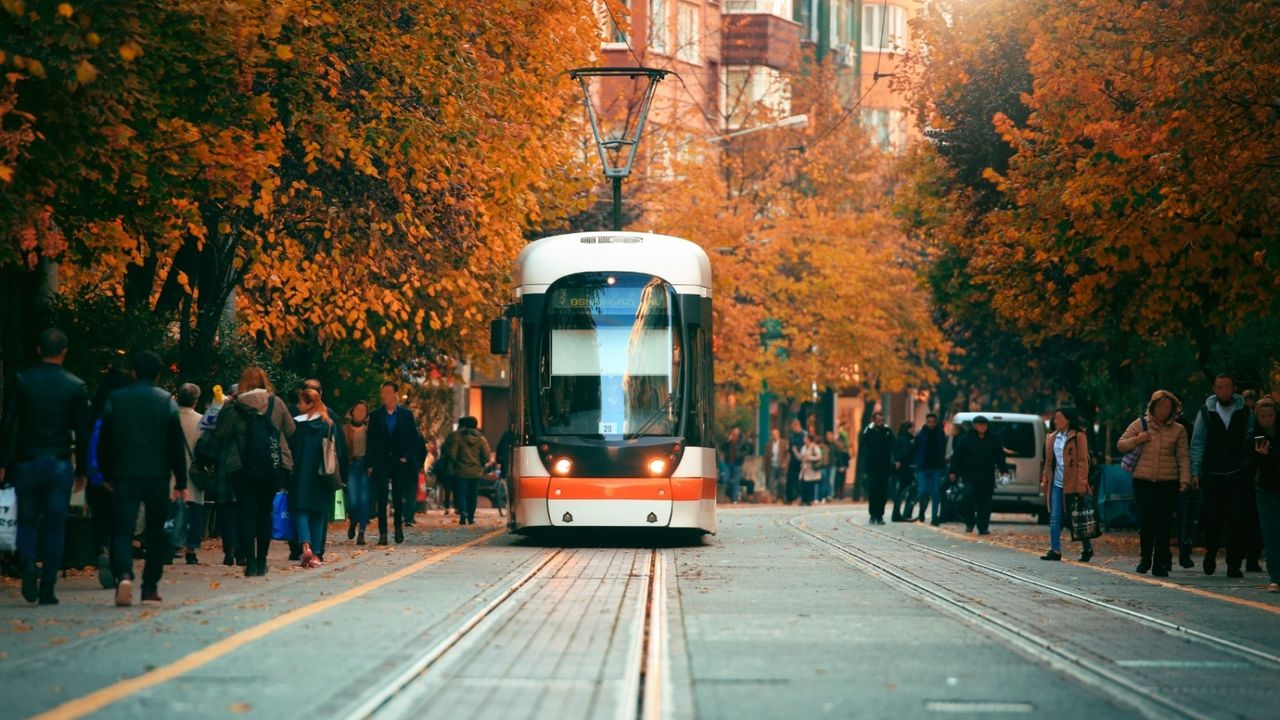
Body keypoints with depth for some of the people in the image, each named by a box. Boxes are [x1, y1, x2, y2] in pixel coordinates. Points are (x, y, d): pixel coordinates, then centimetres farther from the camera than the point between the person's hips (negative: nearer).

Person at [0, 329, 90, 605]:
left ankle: (29, 567, -14)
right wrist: (82, 471, 9)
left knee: (27, 521, 12)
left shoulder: (22, 381, -3)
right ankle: (47, 589, 2)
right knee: (55, 526, 5)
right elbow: (82, 433, 1)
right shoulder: (76, 386, -1)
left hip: (27, 463, 0)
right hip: (60, 465, 0)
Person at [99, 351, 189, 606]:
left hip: (124, 477, 0)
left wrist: (108, 475, 14)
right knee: (155, 533, 13)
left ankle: (123, 575, -28)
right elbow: (177, 446, 1)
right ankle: (150, 587, 13)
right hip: (158, 477, 0)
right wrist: (181, 482, 6)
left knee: (122, 531, -3)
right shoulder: (166, 401, 0)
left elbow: (105, 442, 5)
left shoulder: (115, 400, 2)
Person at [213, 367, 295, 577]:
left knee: (246, 512, 2)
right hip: (274, 467, 2)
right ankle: (261, 562, 13)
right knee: (265, 512, 12)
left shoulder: (234, 407, -7)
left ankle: (250, 562, -8)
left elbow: (220, 433, -3)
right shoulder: (276, 403, -1)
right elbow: (290, 430, 4)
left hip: (243, 467, -2)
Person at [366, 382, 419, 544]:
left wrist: (406, 456, -5)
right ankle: (383, 534, -6)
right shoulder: (376, 416, 6)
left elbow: (414, 438, 6)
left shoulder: (406, 415, 5)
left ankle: (398, 528, 23)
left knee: (399, 498, 5)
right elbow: (370, 441, 5)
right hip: (381, 462, 0)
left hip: (400, 462, 0)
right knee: (381, 499, -5)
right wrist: (370, 464, -2)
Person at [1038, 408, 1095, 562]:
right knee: (1055, 518, 0)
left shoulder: (1079, 437, -5)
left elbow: (1083, 461, -9)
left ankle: (1087, 549, 16)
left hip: (1072, 484, -6)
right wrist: (1045, 481, 10)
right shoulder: (1052, 438, 13)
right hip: (1056, 484, 6)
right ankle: (1055, 550, 0)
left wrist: (1081, 483, -15)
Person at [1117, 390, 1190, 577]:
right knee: (1146, 520, -5)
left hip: (1168, 483, 0)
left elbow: (1183, 457, 6)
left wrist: (1185, 480, -5)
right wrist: (1136, 440, -8)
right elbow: (1121, 445, 11)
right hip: (1143, 482, 0)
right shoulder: (1139, 425, 8)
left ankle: (1160, 563, 5)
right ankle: (1145, 558, 16)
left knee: (1164, 522, -3)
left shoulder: (1178, 430, 8)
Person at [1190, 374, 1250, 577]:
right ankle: (1210, 554, 27)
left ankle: (1234, 565, 2)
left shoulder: (1244, 412, 5)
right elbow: (1197, 443, 4)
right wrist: (1195, 471, -3)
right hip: (1212, 476, 0)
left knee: (1237, 521, -5)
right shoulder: (1206, 412, 4)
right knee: (1212, 519, 2)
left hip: (1238, 476, 0)